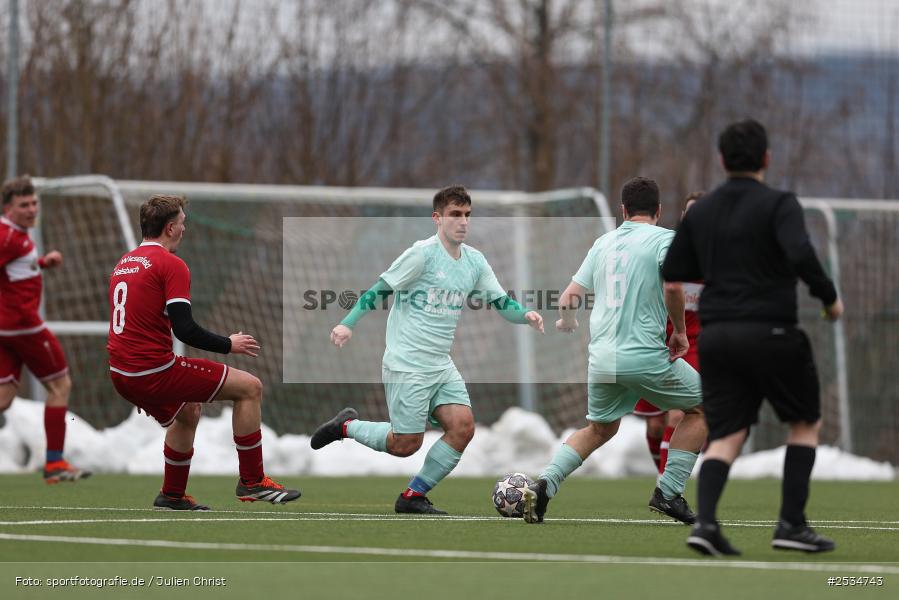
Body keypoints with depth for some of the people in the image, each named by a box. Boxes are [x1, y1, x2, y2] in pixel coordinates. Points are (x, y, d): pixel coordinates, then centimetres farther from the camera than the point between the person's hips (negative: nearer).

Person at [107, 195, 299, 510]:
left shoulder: (123, 263, 16)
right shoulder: (171, 265, -10)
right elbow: (185, 329, -18)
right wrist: (229, 345, -2)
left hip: (121, 374, 9)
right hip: (154, 370, -9)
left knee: (188, 413, 35)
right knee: (249, 387, 0)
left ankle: (172, 494, 38)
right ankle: (252, 481, 2)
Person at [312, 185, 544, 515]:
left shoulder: (475, 261, 8)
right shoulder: (423, 253, -12)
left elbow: (501, 302, 12)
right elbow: (380, 289, -9)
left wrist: (526, 315, -9)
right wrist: (348, 323, -18)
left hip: (441, 365, 7)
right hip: (406, 365, -7)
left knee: (463, 426, -9)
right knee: (406, 445, -8)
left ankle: (413, 497, 3)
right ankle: (346, 426, 19)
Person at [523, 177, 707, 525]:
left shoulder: (604, 242, 14)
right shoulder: (664, 238, -2)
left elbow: (570, 296, 15)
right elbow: (672, 285, -20)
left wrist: (567, 322, 37)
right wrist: (680, 331, -6)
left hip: (601, 359, 6)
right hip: (646, 357, -6)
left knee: (599, 429, 26)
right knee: (702, 406, 15)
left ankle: (544, 485, 7)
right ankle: (668, 493, 6)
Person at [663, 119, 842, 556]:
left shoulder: (700, 211, 10)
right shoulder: (778, 204, -7)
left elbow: (672, 270, 16)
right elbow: (801, 256, -23)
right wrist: (829, 297, -8)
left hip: (715, 335, 5)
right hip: (769, 331, -5)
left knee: (725, 435, 4)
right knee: (806, 422, 14)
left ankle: (705, 521, -18)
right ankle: (791, 524, 5)